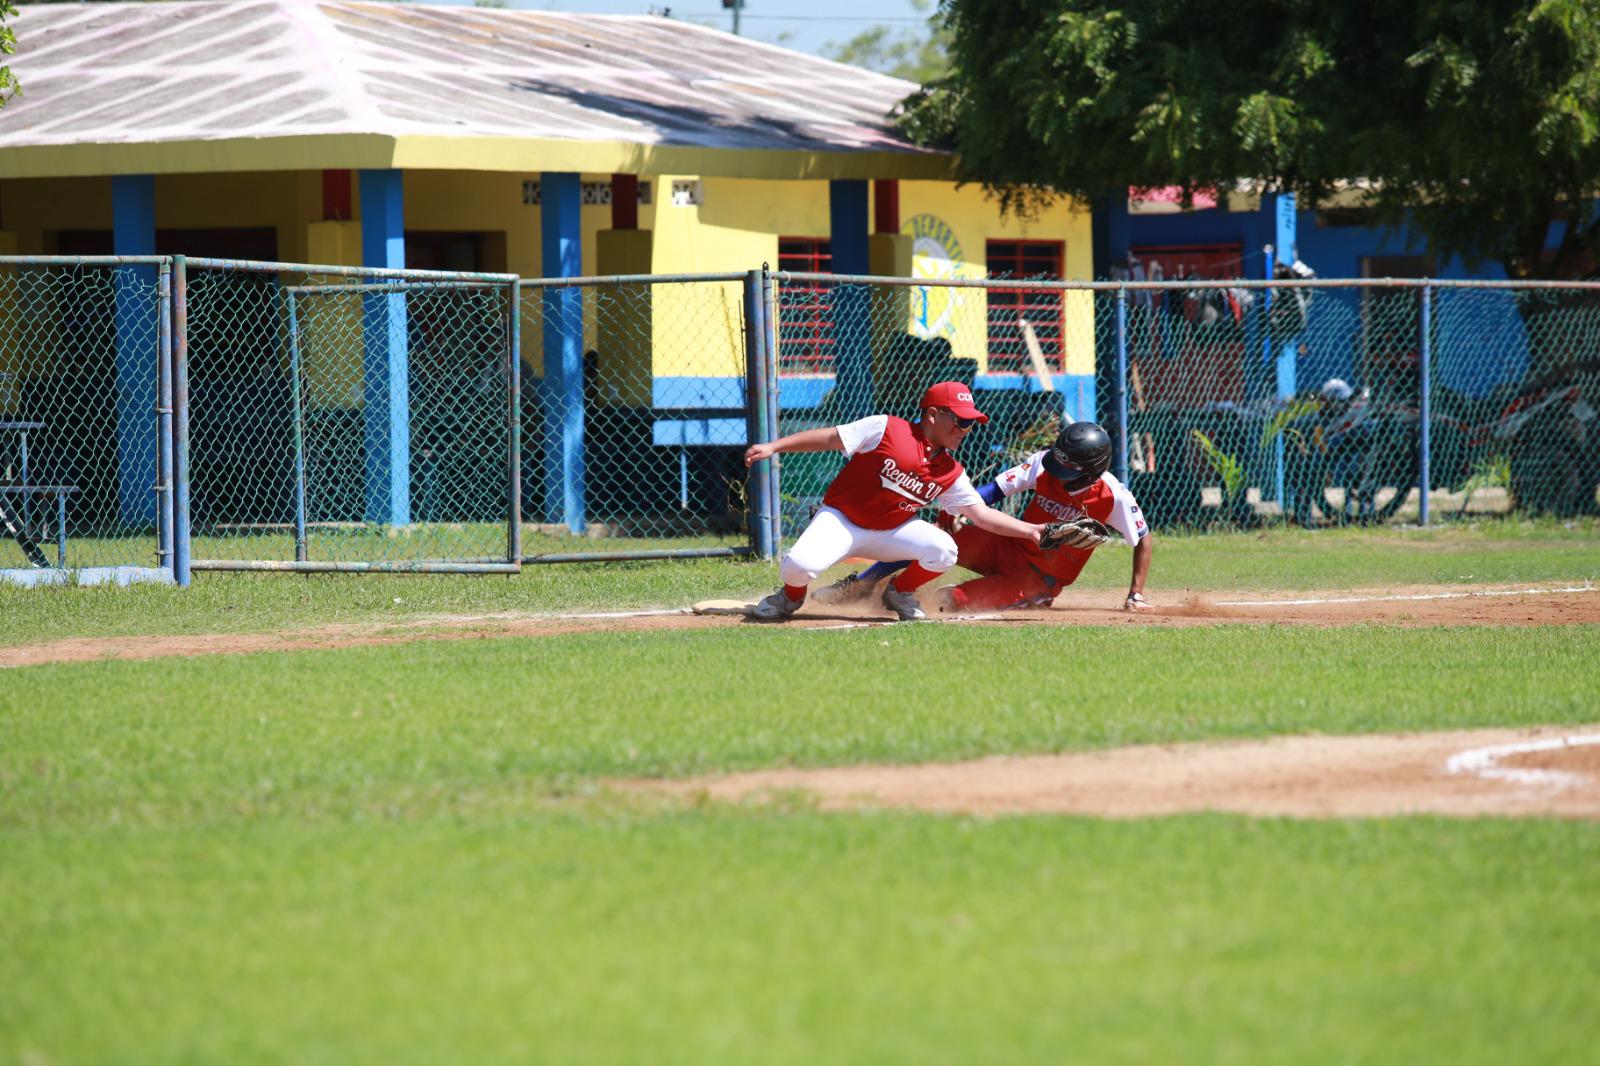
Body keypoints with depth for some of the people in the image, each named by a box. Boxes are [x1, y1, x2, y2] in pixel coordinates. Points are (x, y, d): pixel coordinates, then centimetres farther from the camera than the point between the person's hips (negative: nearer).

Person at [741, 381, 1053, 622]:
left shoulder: (951, 473, 0)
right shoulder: (887, 430, -16)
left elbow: (982, 514, 2)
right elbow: (830, 437, -12)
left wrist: (1030, 530, -9)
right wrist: (773, 447, -15)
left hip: (890, 531, 5)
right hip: (840, 520, -5)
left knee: (944, 550, -20)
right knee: (800, 565, -31)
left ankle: (900, 593, 10)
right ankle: (791, 596, 8)